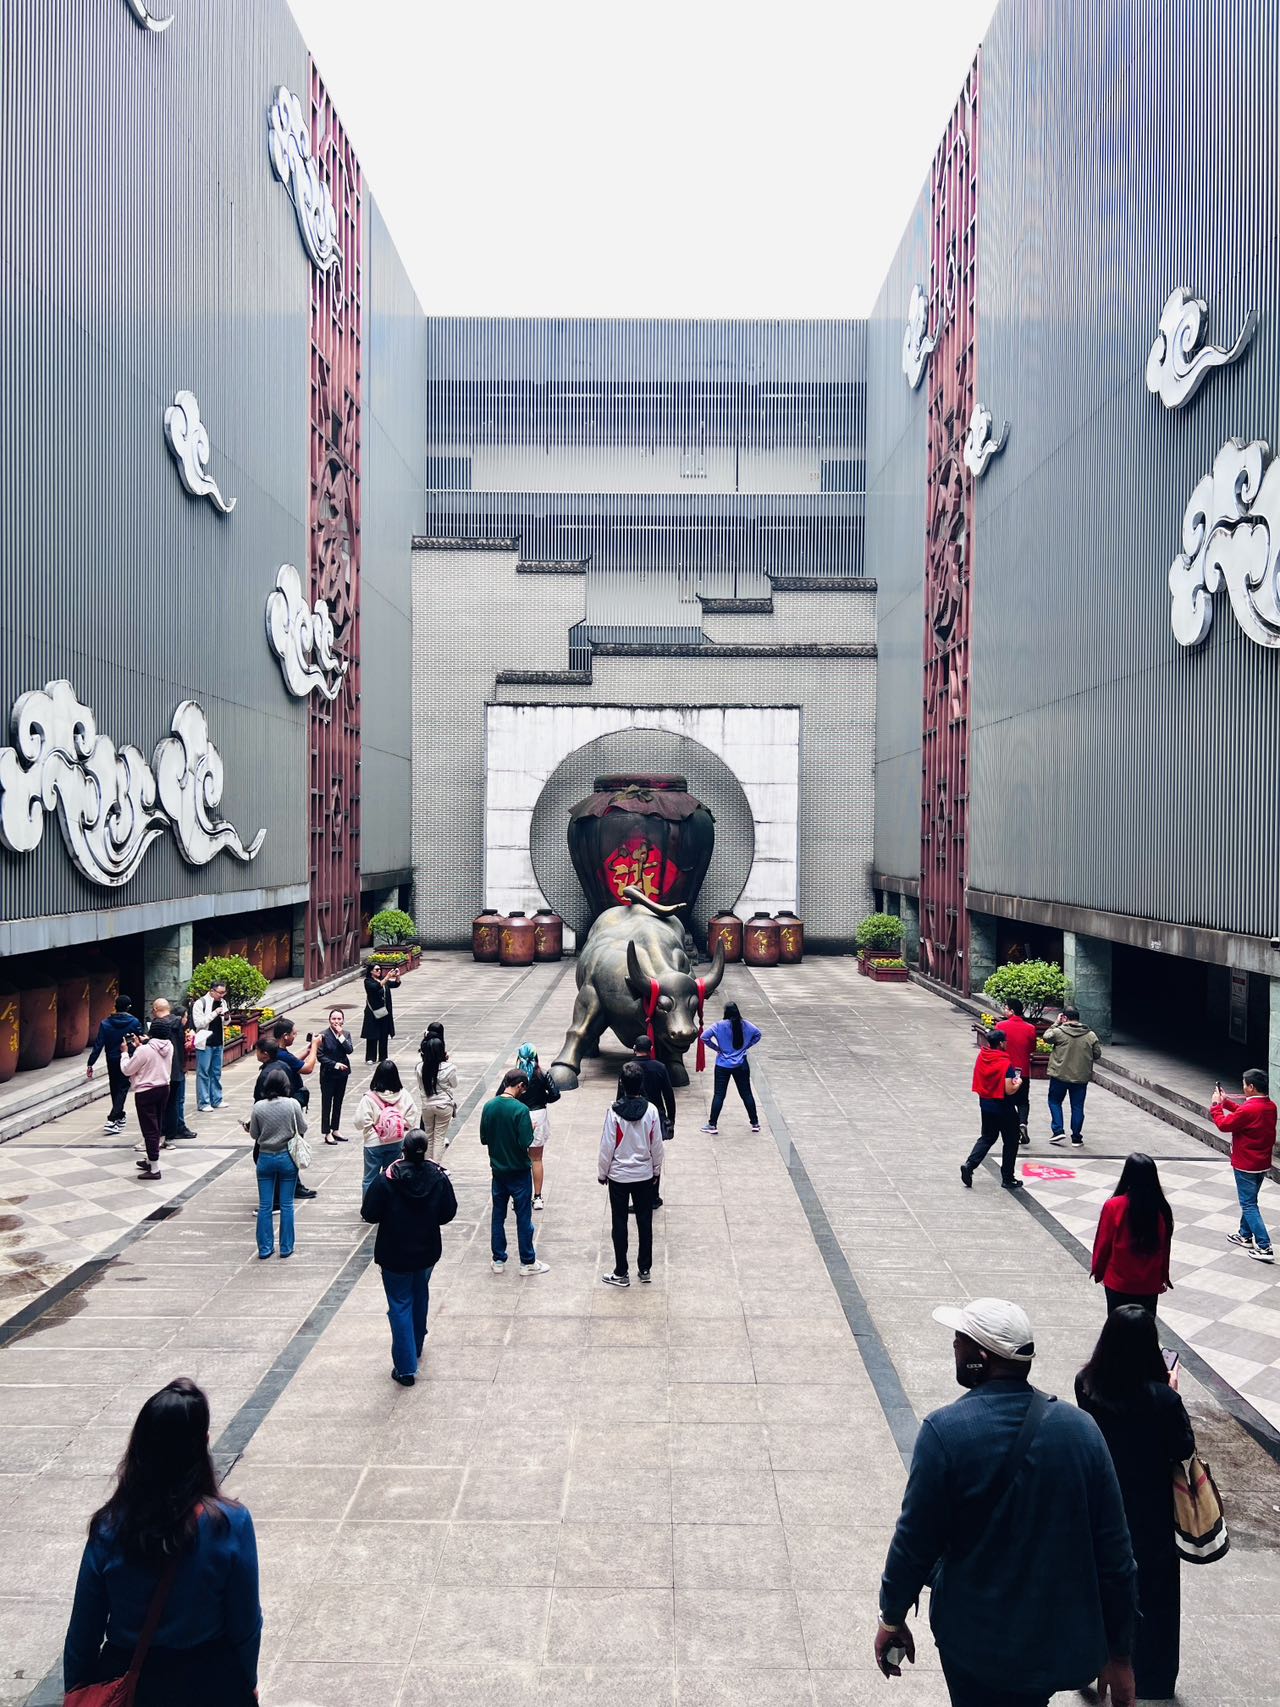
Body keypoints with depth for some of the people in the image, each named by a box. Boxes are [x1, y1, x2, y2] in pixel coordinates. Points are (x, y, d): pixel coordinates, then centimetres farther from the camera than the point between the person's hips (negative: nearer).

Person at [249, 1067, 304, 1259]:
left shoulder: (258, 1107, -8)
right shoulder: (292, 1104, -13)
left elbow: (253, 1134, 1)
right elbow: (303, 1129, -3)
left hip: (265, 1158, 1)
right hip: (287, 1157, -1)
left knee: (264, 1205, 10)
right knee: (286, 1205, 9)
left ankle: (264, 1248, 16)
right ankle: (286, 1247, 15)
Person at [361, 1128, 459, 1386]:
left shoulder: (385, 1181, -21)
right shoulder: (439, 1178, -13)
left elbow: (369, 1214, -14)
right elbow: (448, 1213, -5)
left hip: (394, 1256, -3)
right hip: (427, 1251, 4)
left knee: (400, 1306, 6)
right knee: (420, 1297, 25)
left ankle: (406, 1367, 4)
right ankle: (416, 1349, 42)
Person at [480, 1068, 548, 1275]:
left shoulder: (488, 1106, -3)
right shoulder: (520, 1109, -21)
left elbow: (483, 1139, 4)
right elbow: (525, 1143, -22)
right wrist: (531, 1131, -4)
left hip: (497, 1170, 5)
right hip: (519, 1172, -5)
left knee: (498, 1216, 15)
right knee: (523, 1218, 7)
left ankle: (498, 1260, 23)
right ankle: (527, 1262, 16)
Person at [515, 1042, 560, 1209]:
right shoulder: (542, 1075, -8)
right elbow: (555, 1094, -13)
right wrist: (541, 1100, 4)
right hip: (538, 1116, 1)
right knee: (537, 1159, 14)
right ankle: (537, 1198, 18)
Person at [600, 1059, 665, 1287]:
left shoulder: (615, 1112, -17)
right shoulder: (651, 1110, -10)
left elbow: (607, 1146, -11)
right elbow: (657, 1145, -1)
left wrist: (602, 1173, 2)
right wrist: (657, 1170, 14)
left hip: (619, 1176, -2)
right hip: (644, 1175, 2)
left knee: (619, 1224, 8)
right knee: (644, 1222, 13)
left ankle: (621, 1273, 15)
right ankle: (645, 1269, 22)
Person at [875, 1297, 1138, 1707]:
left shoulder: (944, 1431, -21)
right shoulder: (1081, 1427, -11)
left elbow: (915, 1540, -14)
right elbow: (1114, 1553, -6)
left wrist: (892, 1618, 2)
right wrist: (1119, 1654, 6)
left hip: (975, 1639, -3)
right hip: (1062, 1640, 3)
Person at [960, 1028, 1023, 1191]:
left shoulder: (981, 1057, -3)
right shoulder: (1005, 1063, -22)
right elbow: (1009, 1090, -25)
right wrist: (1018, 1082, -4)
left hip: (985, 1104, 6)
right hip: (1004, 1108, -6)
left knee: (987, 1137, 20)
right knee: (1010, 1143, 11)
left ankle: (969, 1164, 2)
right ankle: (1007, 1179, 18)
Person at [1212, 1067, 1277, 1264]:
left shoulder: (1249, 1109, -27)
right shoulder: (1270, 1106, 0)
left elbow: (1224, 1124, -15)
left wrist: (1216, 1105, -3)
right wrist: (1225, 1101, 10)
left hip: (1245, 1166, -8)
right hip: (1263, 1164, 9)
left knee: (1249, 1205, 0)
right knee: (1249, 1201, 23)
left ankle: (1264, 1248, -2)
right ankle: (1245, 1236, 36)